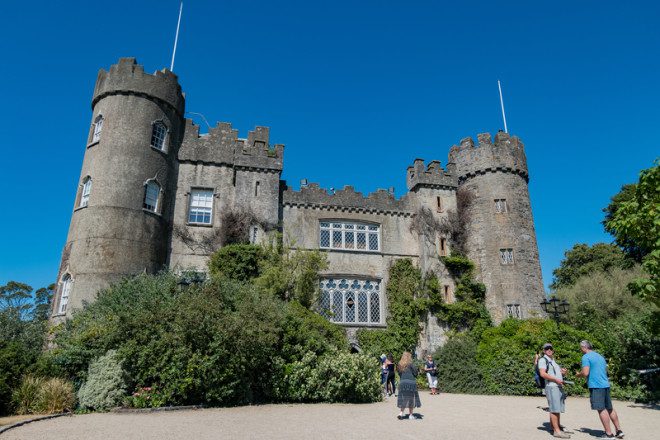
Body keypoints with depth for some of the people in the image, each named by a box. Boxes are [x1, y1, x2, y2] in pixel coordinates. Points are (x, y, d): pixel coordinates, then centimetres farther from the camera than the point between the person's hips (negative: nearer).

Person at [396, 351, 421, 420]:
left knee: (404, 399, 13)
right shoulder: (410, 364, -9)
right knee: (411, 398, 7)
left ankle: (401, 413, 2)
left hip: (402, 383, 5)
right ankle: (410, 414, 12)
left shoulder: (400, 365, 7)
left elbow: (399, 374, 11)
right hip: (410, 383, -5)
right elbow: (415, 373, -6)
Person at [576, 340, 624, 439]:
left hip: (596, 386, -8)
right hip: (606, 385, 8)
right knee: (610, 409, 16)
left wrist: (579, 374, 3)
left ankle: (609, 434, -2)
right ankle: (619, 431, 22)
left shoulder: (586, 357, -8)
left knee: (601, 409, -4)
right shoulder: (600, 356, 18)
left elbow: (585, 373, -16)